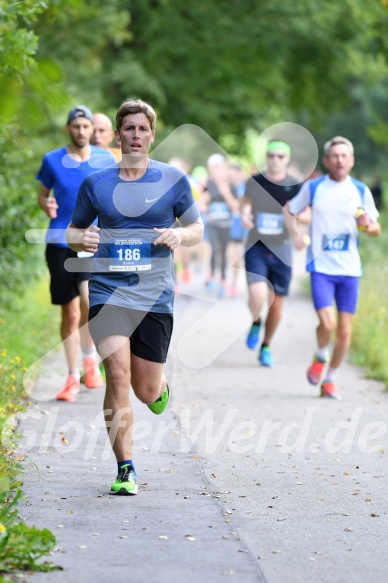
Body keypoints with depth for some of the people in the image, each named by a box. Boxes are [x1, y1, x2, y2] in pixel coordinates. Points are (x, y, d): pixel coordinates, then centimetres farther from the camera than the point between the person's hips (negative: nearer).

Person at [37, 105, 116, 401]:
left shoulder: (106, 160, 3)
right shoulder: (52, 160, 1)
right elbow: (43, 194, 12)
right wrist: (47, 205, -9)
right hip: (61, 241, 1)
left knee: (89, 301, -21)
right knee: (70, 312, 4)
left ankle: (90, 359, 6)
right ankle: (73, 377, 18)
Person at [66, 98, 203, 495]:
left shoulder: (173, 179, 5)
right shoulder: (95, 183, 6)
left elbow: (197, 230, 12)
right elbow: (73, 232, 14)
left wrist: (180, 234, -11)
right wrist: (81, 239, -9)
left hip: (155, 295, 0)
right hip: (107, 291, 0)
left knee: (146, 390, 4)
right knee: (117, 375, -16)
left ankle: (161, 385, 43)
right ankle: (125, 469, -8)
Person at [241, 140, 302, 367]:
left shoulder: (296, 186, -5)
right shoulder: (255, 182, -2)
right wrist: (245, 214, -4)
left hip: (281, 251, 1)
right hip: (256, 248, -1)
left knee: (276, 303, 6)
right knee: (257, 296, -20)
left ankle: (266, 346, 28)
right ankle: (256, 323, 15)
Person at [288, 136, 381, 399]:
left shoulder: (361, 191, 4)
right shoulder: (313, 187, 1)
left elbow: (376, 228, 9)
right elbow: (288, 210, 12)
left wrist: (369, 226, -12)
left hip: (350, 269, 2)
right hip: (321, 267, -2)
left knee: (345, 330, 2)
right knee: (327, 323, -17)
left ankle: (330, 379, 21)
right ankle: (321, 357, 15)